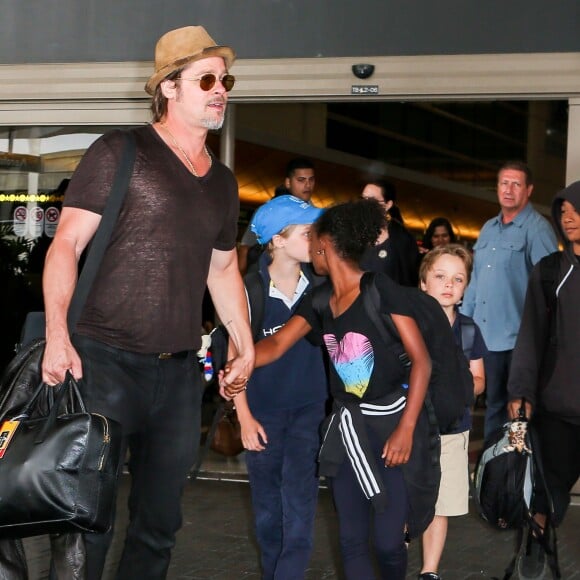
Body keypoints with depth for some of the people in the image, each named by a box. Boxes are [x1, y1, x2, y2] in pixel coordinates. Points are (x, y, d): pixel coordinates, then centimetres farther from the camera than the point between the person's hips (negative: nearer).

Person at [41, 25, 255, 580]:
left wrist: (245, 343, 22)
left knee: (159, 523, 11)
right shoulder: (120, 153, -4)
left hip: (179, 371, 6)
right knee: (88, 521, -5)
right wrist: (57, 332, -22)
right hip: (105, 361, -6)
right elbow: (66, 243, -9)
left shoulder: (222, 180, 16)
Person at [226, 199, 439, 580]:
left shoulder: (382, 290, -12)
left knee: (388, 541, -5)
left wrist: (406, 428, -20)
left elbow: (421, 360, -14)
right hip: (347, 425, 6)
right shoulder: (320, 299, 7)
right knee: (352, 540, 6)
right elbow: (278, 343, -4)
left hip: (392, 422, -6)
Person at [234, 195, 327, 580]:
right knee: (267, 508, 12)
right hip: (264, 411, -1)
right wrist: (245, 418, -8)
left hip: (309, 408, 1)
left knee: (300, 504, -7)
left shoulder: (318, 285, -4)